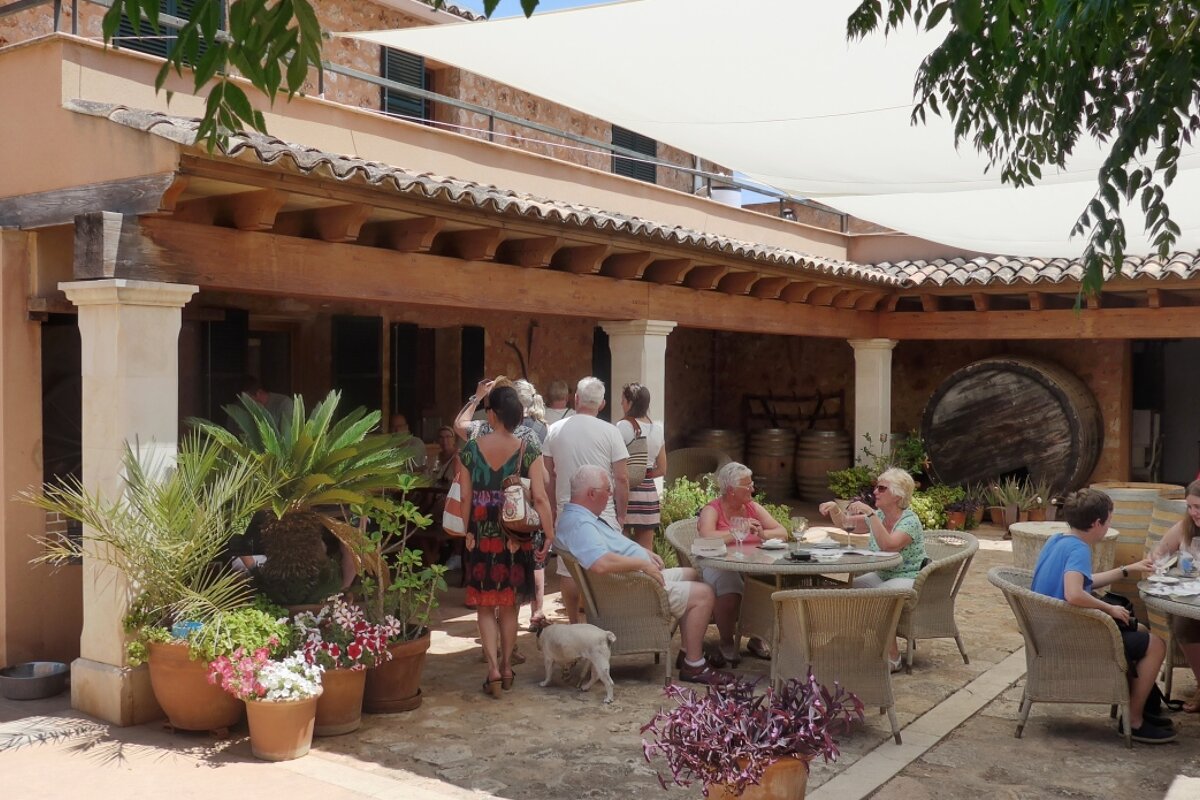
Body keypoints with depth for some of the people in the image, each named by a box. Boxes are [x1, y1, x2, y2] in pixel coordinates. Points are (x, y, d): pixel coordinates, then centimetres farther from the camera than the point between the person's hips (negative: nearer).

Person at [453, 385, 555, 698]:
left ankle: (493, 668, -4)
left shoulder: (470, 449, -5)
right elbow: (540, 498, -12)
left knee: (485, 604, 8)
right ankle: (506, 666, 24)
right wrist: (550, 533, -5)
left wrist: (468, 532, 11)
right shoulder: (529, 451, -7)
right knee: (509, 603, 16)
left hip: (482, 535, -1)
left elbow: (466, 497, -1)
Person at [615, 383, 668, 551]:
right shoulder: (658, 429, 7)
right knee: (646, 551, 11)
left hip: (626, 492, -5)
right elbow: (662, 469, 13)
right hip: (649, 491, 5)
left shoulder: (623, 426, -10)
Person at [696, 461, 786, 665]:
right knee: (730, 586, -38)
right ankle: (727, 643, -9)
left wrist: (762, 534, -11)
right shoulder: (712, 510, -2)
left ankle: (757, 638, -2)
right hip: (719, 567, -4)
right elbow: (707, 538, -23)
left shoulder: (753, 508, 15)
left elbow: (782, 533, 10)